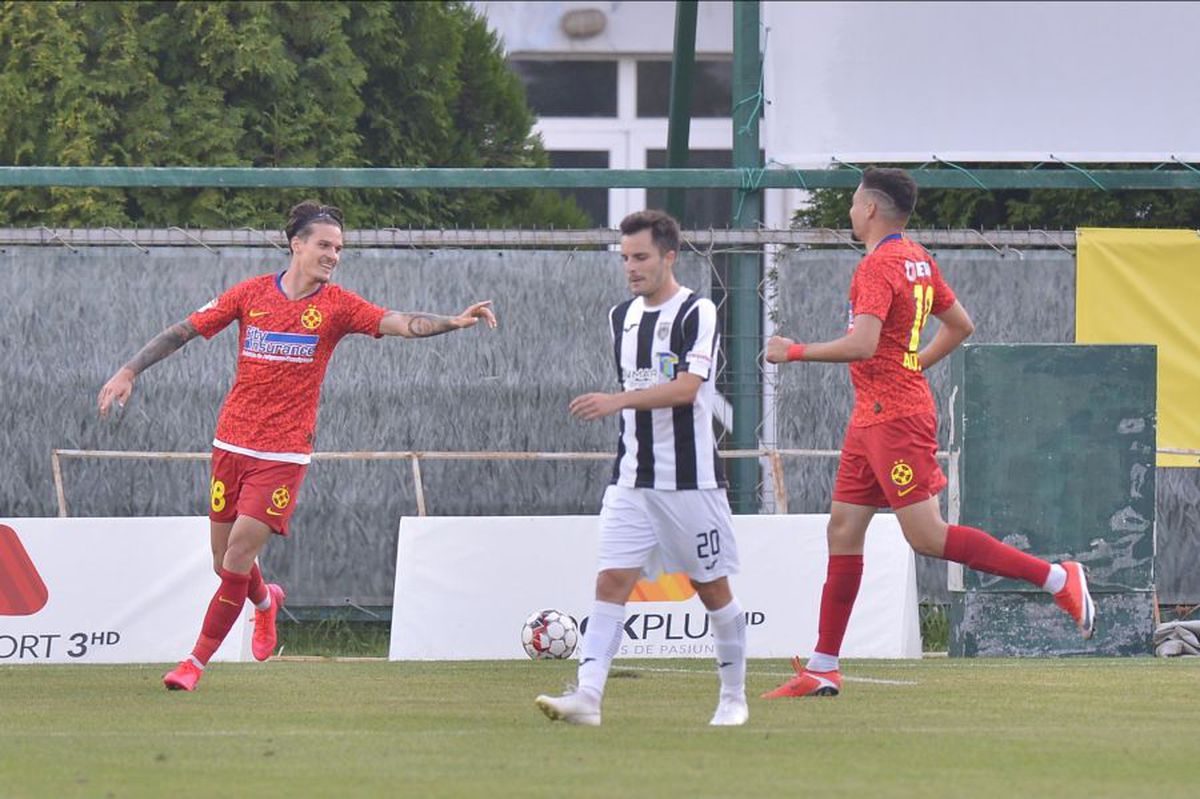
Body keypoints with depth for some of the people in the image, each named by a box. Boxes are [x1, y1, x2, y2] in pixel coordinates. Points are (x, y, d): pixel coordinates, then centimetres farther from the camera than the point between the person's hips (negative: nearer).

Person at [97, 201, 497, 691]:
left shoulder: (337, 306, -2)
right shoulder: (252, 294, 2)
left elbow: (400, 323, -15)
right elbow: (184, 332, 8)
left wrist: (455, 322, -31)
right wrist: (130, 372, 3)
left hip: (284, 454, -2)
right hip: (231, 444, 2)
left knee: (237, 563, -10)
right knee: (225, 563, 10)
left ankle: (196, 662, 3)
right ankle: (266, 601, 45)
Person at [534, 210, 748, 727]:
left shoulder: (697, 313, -10)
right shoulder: (621, 317, 12)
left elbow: (685, 388, -23)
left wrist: (616, 401, -31)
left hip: (691, 479, -5)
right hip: (632, 479, 5)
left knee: (713, 588, 5)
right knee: (612, 580, -9)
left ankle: (733, 697, 21)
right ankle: (587, 695, -18)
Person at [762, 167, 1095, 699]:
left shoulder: (880, 266, -15)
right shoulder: (918, 260, 14)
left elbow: (862, 345, -26)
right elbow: (961, 326, 23)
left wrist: (794, 352, -15)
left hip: (895, 417, -10)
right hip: (872, 416, 10)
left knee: (926, 535, -12)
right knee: (843, 530, 8)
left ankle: (1057, 579, -11)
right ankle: (823, 670, 9)